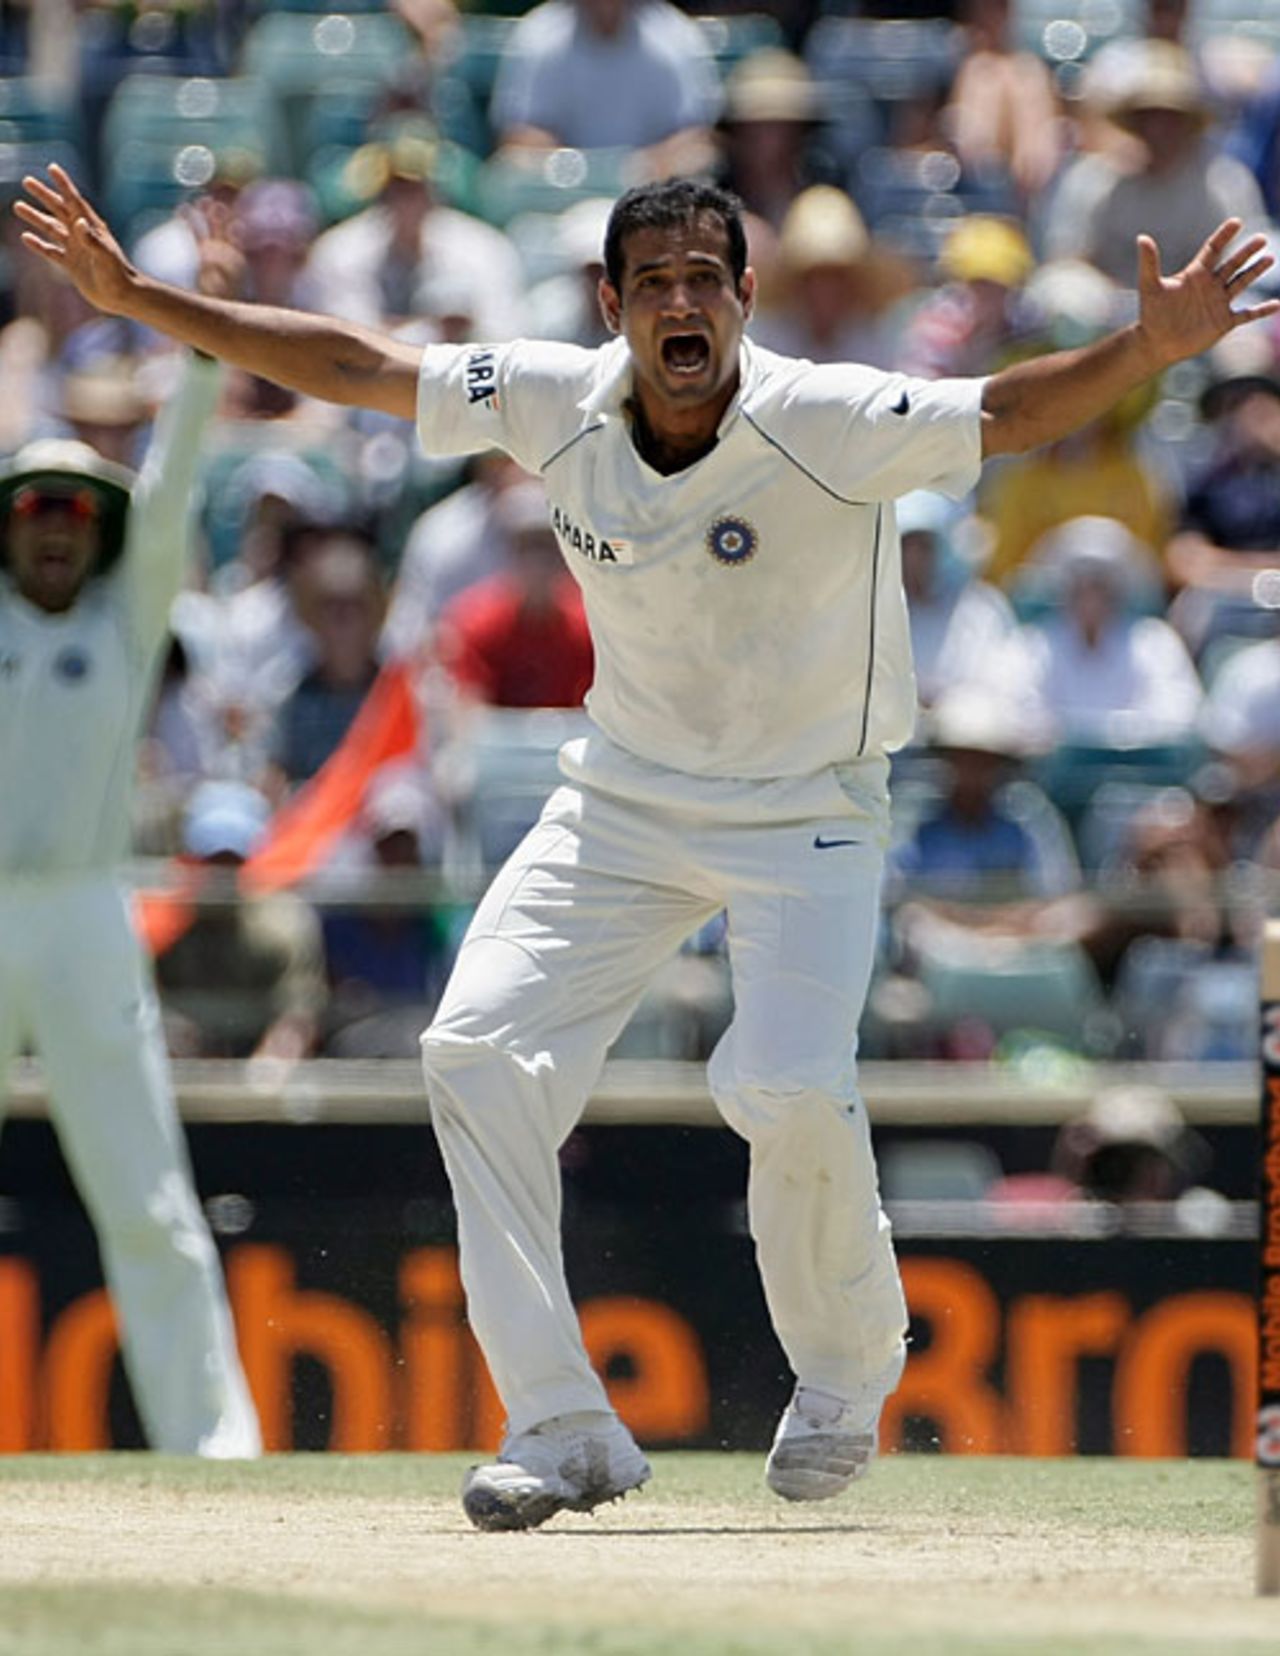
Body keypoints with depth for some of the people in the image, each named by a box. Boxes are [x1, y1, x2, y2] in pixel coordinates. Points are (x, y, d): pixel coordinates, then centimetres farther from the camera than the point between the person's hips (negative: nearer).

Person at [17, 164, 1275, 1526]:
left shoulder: (829, 422, -22)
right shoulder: (556, 403, -10)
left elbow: (1010, 414, -33)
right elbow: (347, 366, -4)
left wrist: (1150, 348, -52)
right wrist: (135, 298, -8)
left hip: (806, 813, -4)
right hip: (622, 796, 4)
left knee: (788, 1091, -23)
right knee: (477, 1052, -11)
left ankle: (847, 1366, 10)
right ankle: (560, 1427, -5)